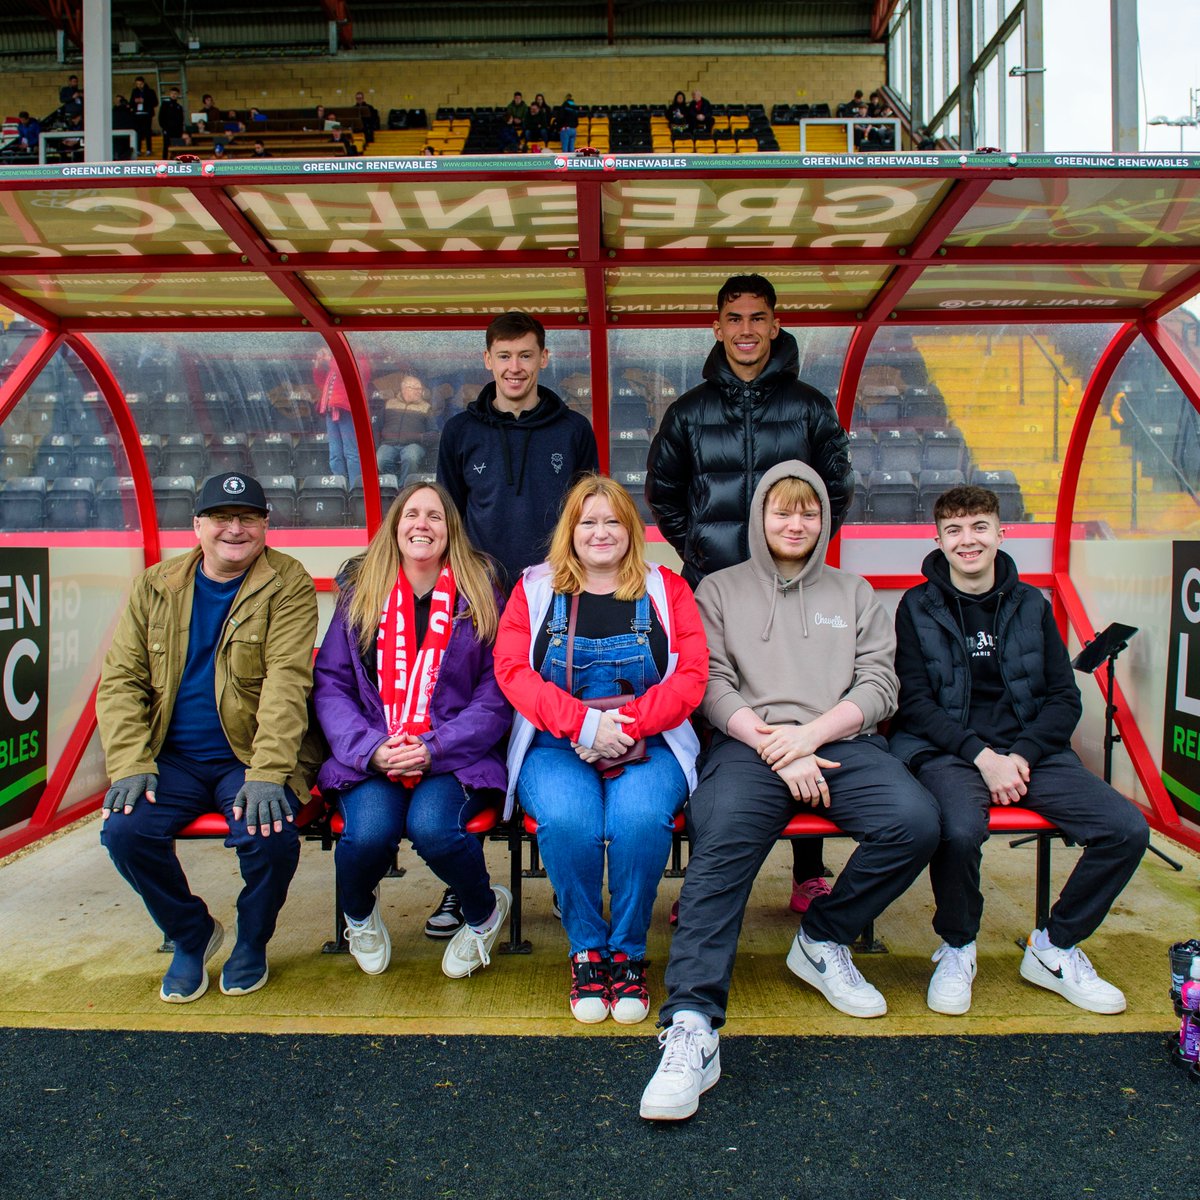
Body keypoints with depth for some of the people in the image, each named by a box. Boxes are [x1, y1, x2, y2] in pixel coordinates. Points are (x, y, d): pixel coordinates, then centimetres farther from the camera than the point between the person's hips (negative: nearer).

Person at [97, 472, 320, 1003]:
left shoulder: (288, 585, -5)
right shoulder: (154, 587, 7)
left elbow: (286, 682, -16)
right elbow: (120, 680, 4)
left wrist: (267, 774, -26)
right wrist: (131, 764, -11)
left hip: (250, 757, -3)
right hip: (172, 757, 4)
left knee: (270, 835, -28)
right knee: (124, 830, -21)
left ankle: (252, 940, 7)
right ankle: (191, 934, 10)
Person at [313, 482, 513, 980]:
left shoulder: (479, 595, 4)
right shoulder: (360, 594, 10)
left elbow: (496, 694, -2)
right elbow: (330, 684, 4)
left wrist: (434, 747, -14)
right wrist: (371, 748, -13)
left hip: (456, 757, -1)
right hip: (370, 757, 2)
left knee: (431, 826, -30)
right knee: (369, 831, -27)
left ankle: (485, 913, 7)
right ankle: (359, 913, 13)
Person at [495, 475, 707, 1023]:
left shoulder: (666, 589, 12)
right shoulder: (535, 589, 12)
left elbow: (691, 676, 0)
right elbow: (512, 669, -3)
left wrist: (626, 726, -15)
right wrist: (584, 723, -17)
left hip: (647, 745, 0)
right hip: (555, 745, 0)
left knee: (640, 816, -32)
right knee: (566, 818, -32)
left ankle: (628, 953, -7)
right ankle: (587, 951, -6)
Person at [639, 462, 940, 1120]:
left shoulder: (854, 592, 24)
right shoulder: (720, 589, 18)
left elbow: (878, 684, 11)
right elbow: (712, 685, 4)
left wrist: (810, 734, -7)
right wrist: (774, 746, -11)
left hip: (843, 743, 3)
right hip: (751, 744, -2)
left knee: (916, 821, -27)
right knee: (720, 844, -32)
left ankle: (823, 940, -2)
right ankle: (692, 1029, -34)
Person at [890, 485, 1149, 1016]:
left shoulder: (1031, 604, 11)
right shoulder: (918, 606, 3)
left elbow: (1065, 697, 8)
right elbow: (913, 702, -3)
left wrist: (1020, 755, -9)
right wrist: (981, 755, -15)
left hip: (1029, 748, 4)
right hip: (947, 749, -3)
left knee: (1127, 829, -17)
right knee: (960, 830, -35)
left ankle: (1054, 949, 7)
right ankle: (957, 950, -3)